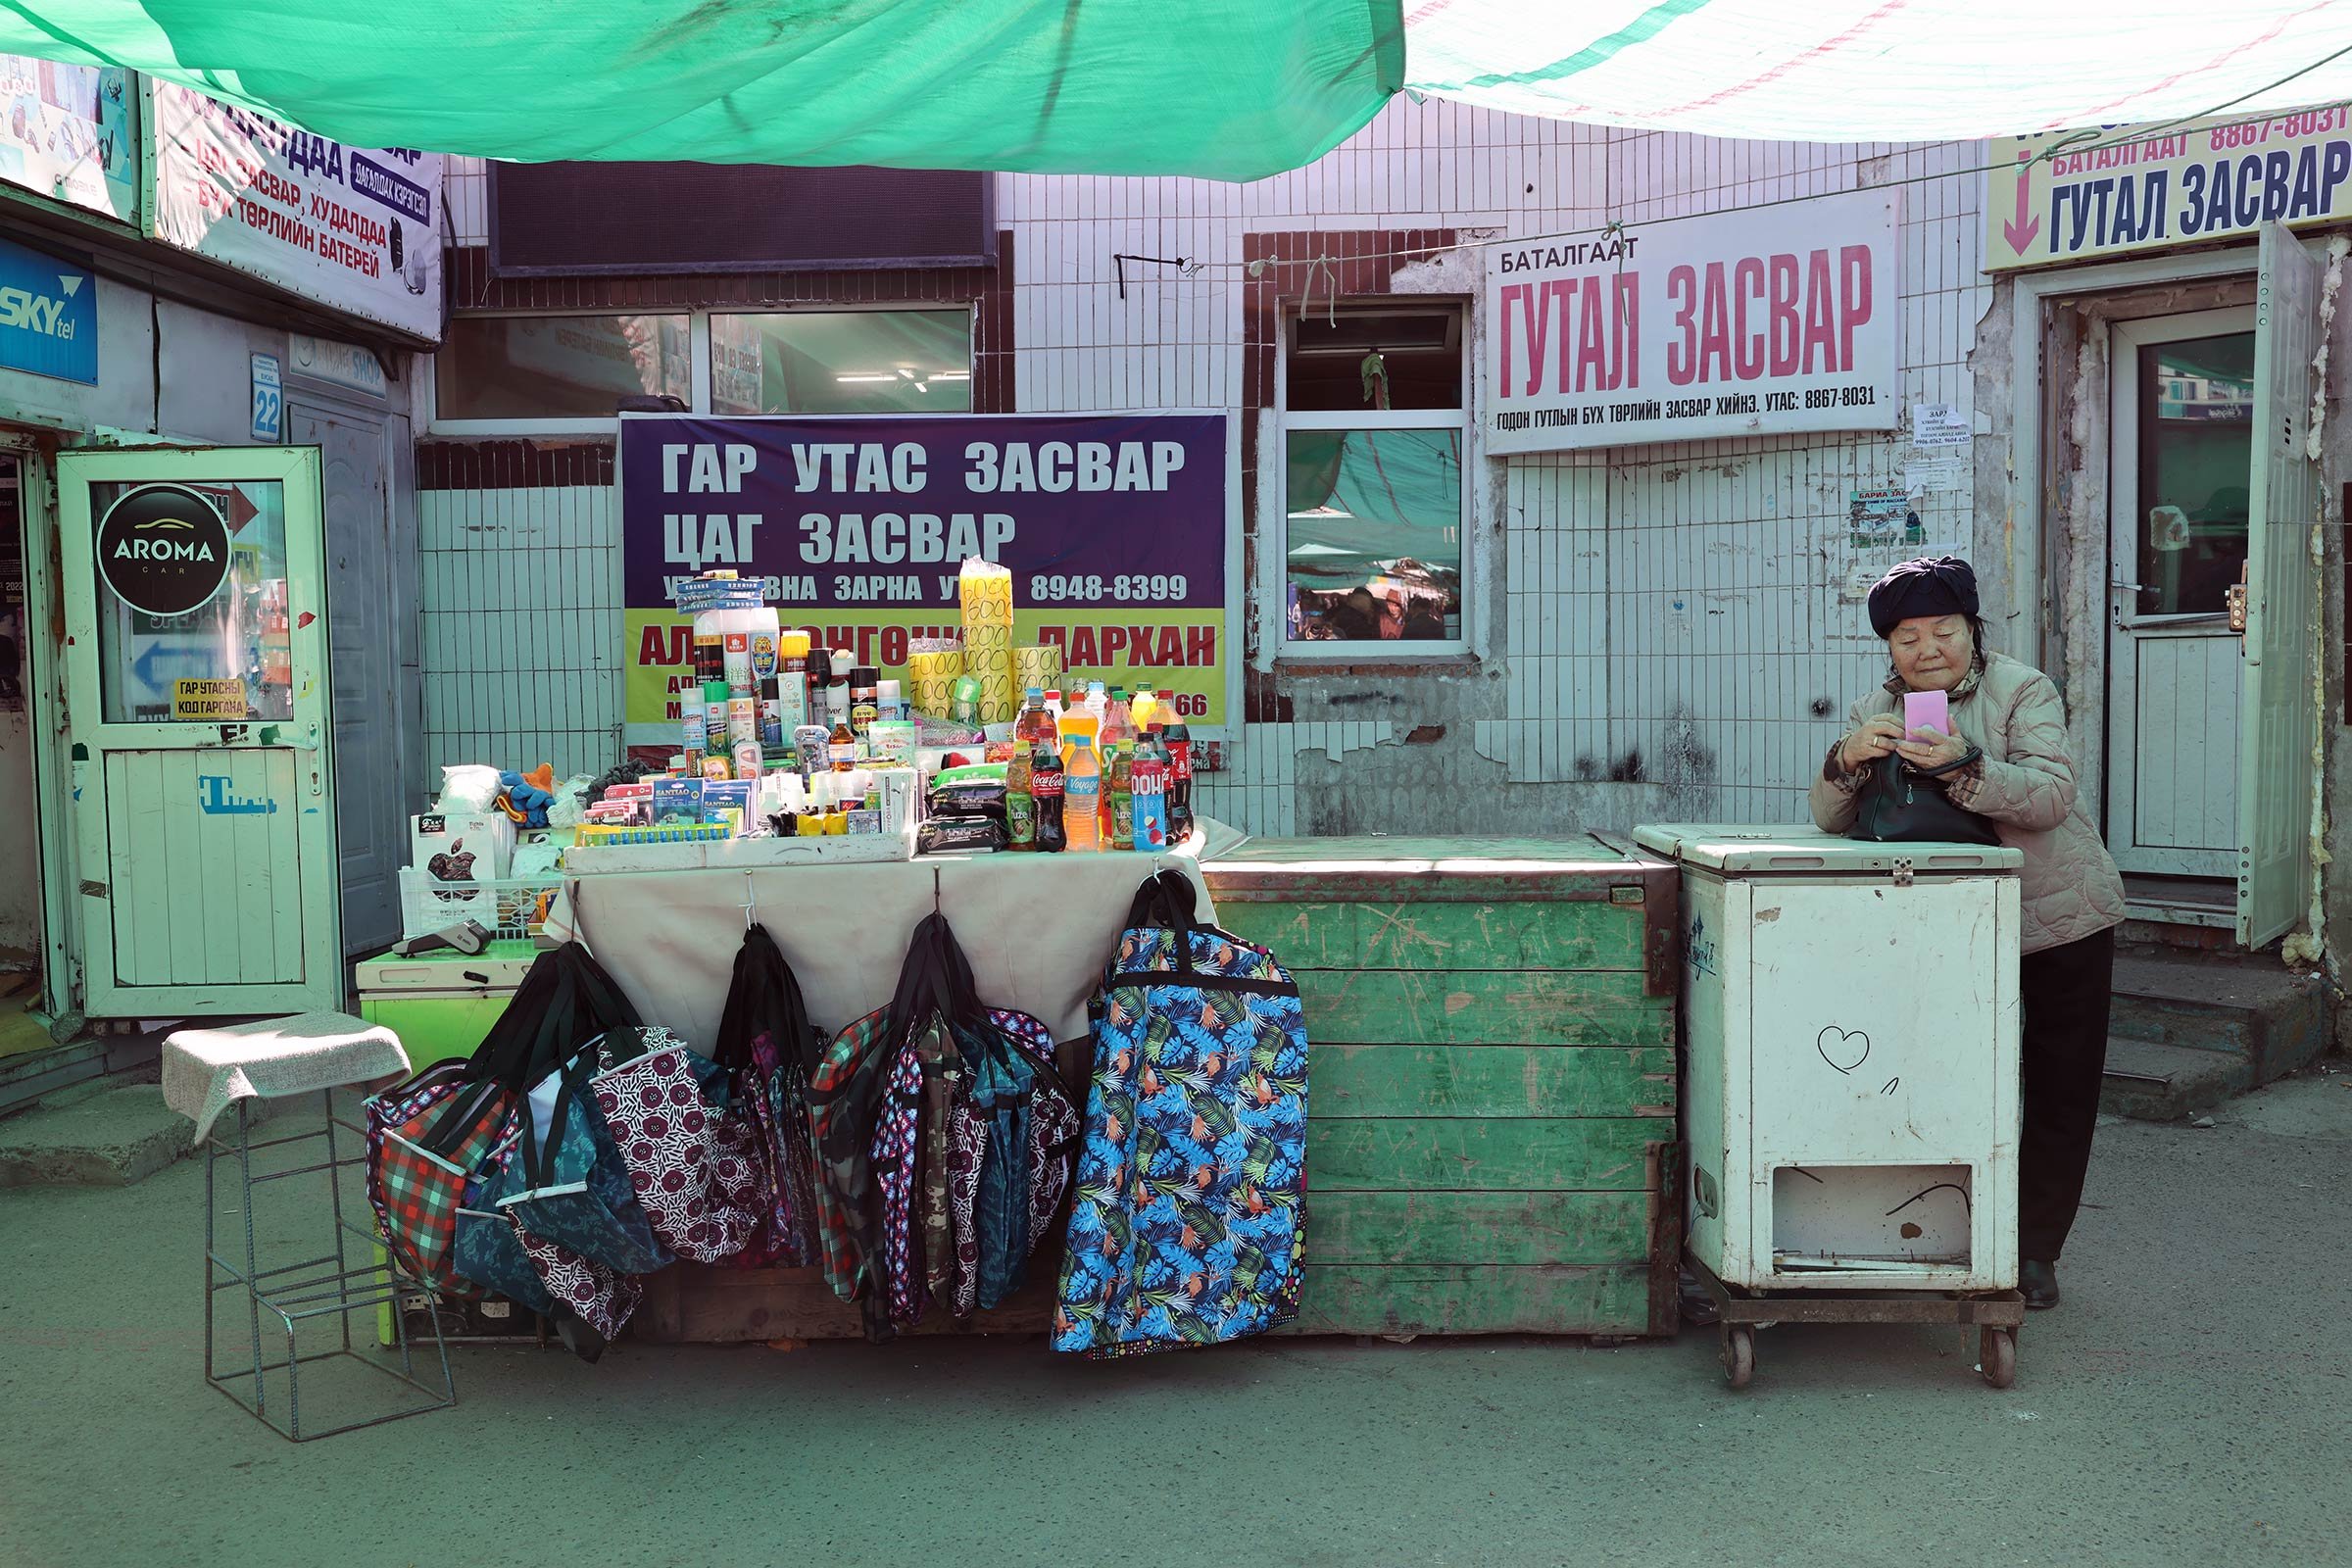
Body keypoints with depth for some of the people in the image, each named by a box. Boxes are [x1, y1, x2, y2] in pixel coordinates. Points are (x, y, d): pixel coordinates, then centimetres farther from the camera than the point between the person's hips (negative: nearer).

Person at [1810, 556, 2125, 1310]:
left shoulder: (2023, 690, -11)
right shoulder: (1879, 712, 0)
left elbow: (2051, 795, -25)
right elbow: (1831, 819, -8)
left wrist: (1964, 766, -41)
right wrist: (1849, 759, -29)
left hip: (2062, 917, -2)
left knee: (2060, 1092, 6)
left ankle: (2036, 1248, 19)